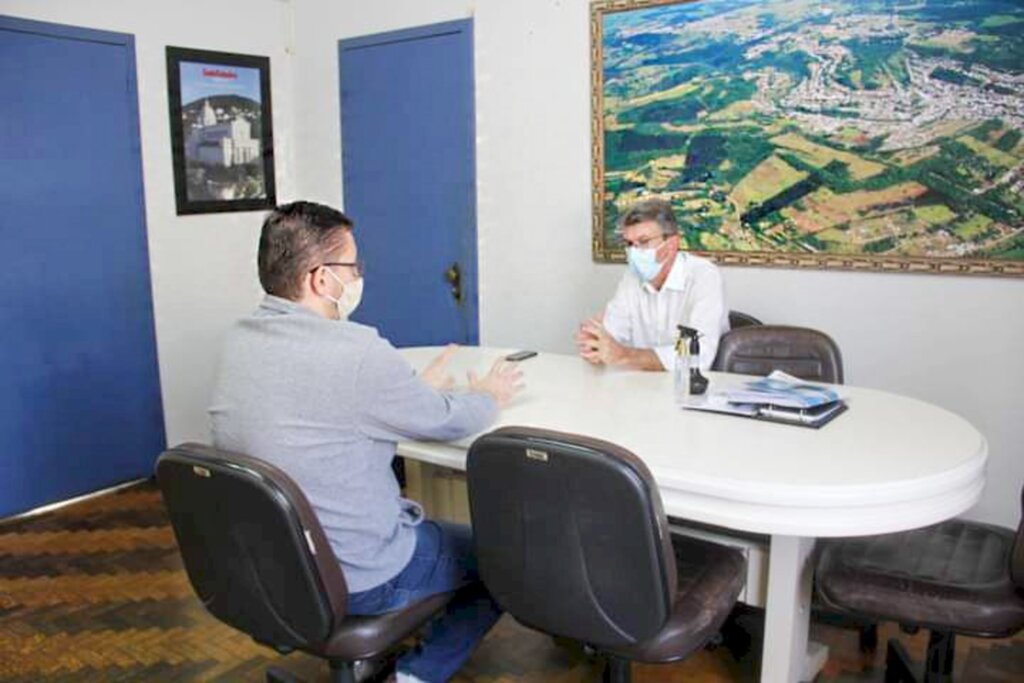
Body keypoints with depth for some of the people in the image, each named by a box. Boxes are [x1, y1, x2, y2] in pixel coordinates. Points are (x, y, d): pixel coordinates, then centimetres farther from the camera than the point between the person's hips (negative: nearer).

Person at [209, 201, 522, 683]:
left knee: (419, 512, 31)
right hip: (354, 581, -7)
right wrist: (489, 397, 9)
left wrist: (418, 386, 16)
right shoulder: (355, 351, -27)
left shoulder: (239, 341, -4)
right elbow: (447, 422, -11)